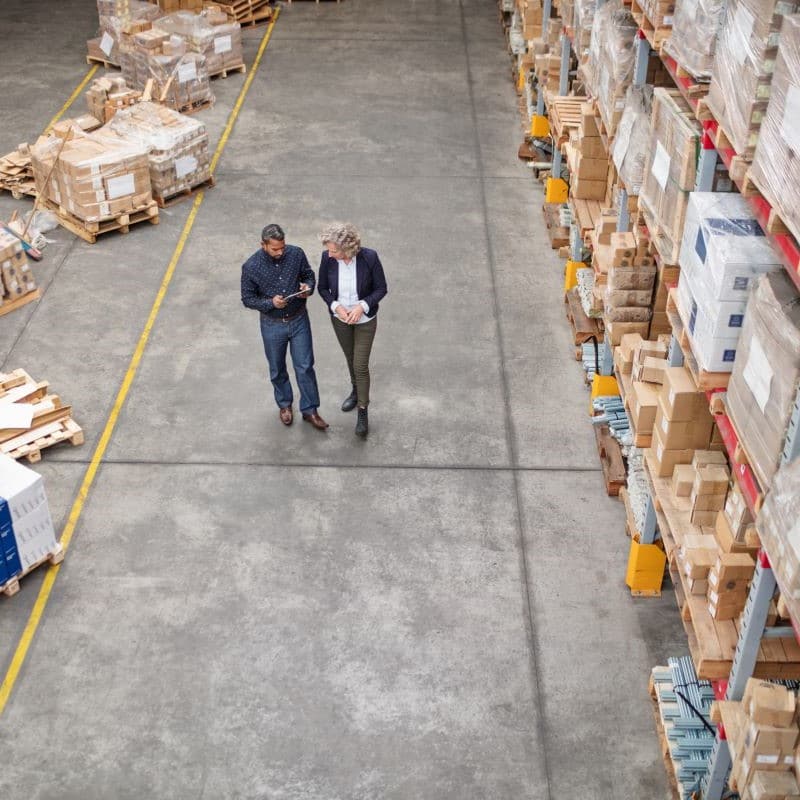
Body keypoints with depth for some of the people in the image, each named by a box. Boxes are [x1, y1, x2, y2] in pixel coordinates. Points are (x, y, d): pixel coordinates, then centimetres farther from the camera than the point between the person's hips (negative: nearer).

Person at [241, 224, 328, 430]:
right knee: (277, 370, 17)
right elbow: (247, 298, -9)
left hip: (299, 320, 1)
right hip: (272, 326, -1)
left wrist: (308, 286, -19)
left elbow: (309, 275, 4)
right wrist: (271, 303, -26)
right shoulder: (251, 267, -19)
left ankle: (309, 410, 24)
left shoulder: (296, 254, -13)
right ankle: (284, 404, 41)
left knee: (305, 367, 8)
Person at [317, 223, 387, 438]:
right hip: (339, 317, 3)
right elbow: (323, 288, -6)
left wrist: (362, 306, -28)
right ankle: (356, 390, 51)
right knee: (351, 358, 24)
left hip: (365, 318, -3)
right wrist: (336, 306, -22)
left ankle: (363, 412, 19)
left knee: (361, 365, 1)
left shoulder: (369, 257, -28)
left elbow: (381, 288, -15)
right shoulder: (327, 258, -21)